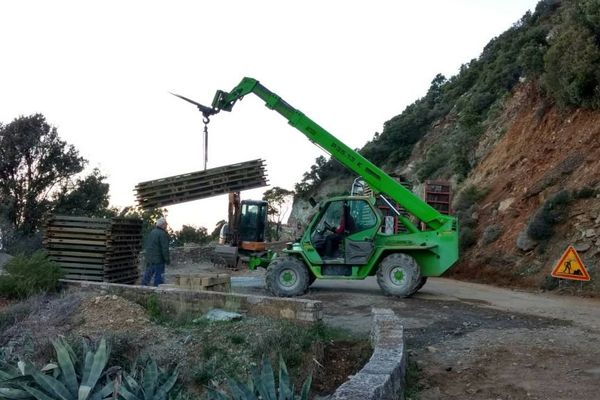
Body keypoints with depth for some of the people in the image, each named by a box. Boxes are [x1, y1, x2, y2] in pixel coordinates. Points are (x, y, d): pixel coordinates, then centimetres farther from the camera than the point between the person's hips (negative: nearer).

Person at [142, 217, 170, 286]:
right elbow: (165, 249, -18)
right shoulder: (163, 234, -15)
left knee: (147, 275, 14)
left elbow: (147, 246, 19)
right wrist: (167, 259, -12)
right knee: (159, 278, -1)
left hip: (149, 259, 8)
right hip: (158, 260, -8)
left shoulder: (152, 232, 12)